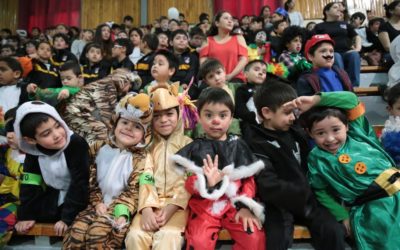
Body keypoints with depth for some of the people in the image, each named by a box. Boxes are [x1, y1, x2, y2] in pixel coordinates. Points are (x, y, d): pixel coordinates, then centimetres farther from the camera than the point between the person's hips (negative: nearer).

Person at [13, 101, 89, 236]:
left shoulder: (77, 144, -29)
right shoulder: (33, 151, -11)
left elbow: (79, 182, -26)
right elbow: (30, 184, -3)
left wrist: (67, 217, -25)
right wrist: (26, 215, -7)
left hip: (77, 198, -5)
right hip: (53, 196, 6)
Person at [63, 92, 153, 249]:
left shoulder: (139, 159, -3)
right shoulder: (99, 148, 6)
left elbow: (133, 191, -7)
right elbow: (90, 179, 6)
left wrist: (122, 212, -20)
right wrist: (97, 202, -6)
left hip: (118, 207, -3)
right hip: (96, 204, 3)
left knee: (98, 234, -25)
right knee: (75, 232, -18)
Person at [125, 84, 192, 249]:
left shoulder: (188, 144, 6)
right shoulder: (149, 146, 12)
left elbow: (187, 183, -2)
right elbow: (145, 180, 1)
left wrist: (169, 209, -15)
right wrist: (146, 209, -16)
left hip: (177, 203, -2)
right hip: (151, 203, 2)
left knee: (168, 237, -30)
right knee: (135, 235, -23)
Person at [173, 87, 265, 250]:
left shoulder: (238, 146, 9)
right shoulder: (195, 148, 4)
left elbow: (248, 179, 8)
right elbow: (188, 185, -1)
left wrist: (245, 206, -5)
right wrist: (206, 182, -21)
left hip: (234, 205, 2)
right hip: (204, 206, -1)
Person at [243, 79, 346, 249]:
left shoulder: (296, 132, 11)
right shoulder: (255, 144, -10)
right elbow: (269, 187, -19)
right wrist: (306, 197, -19)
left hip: (307, 198, 5)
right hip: (278, 204, -5)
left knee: (333, 231, -15)